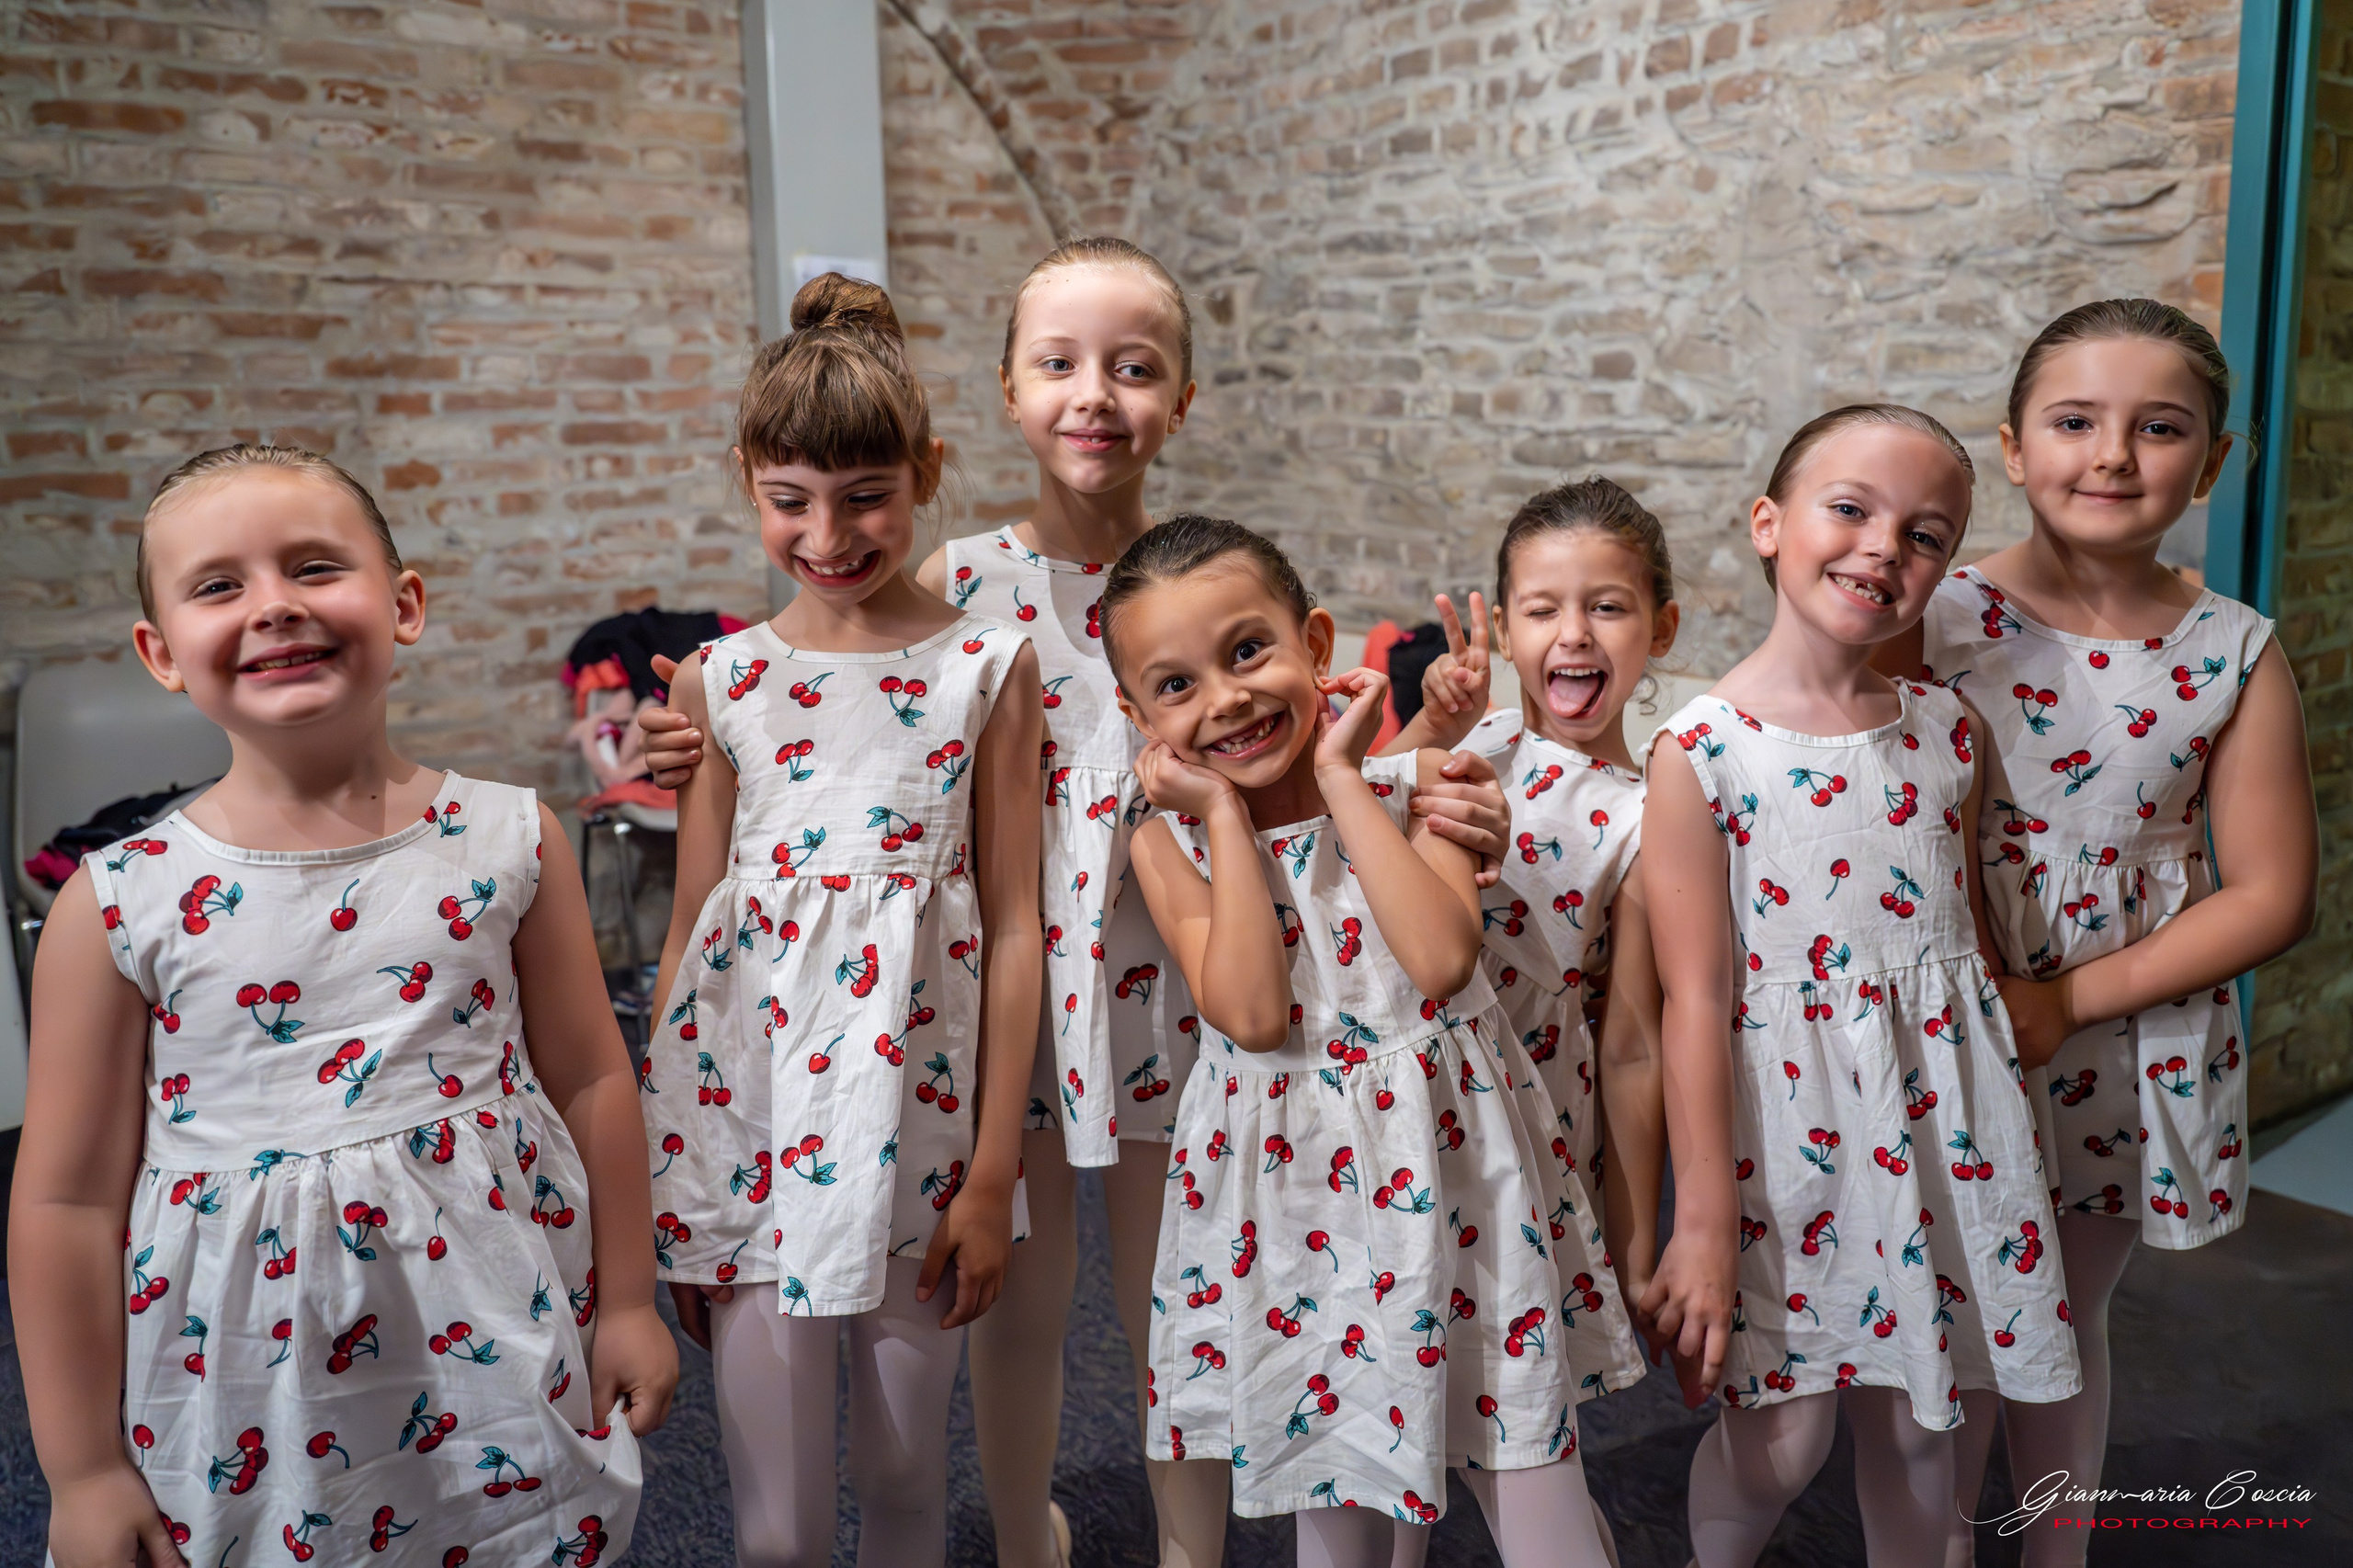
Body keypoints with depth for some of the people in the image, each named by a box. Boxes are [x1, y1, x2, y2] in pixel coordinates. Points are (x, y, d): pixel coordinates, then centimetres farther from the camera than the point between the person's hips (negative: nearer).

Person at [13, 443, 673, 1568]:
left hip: (496, 1359, 1)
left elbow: (590, 1081, 2)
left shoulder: (507, 841, -6)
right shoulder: (121, 904, -9)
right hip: (245, 1401, 0)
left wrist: (626, 1304, 8)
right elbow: (68, 1200, -2)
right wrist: (84, 1470, 2)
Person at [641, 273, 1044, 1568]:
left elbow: (1012, 928, -2)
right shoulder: (718, 682, 2)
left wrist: (993, 1174, -3)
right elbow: (690, 933, 7)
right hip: (748, 1116, 1)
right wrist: (659, 1196, 7)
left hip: (916, 1114, -1)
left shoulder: (988, 668, -3)